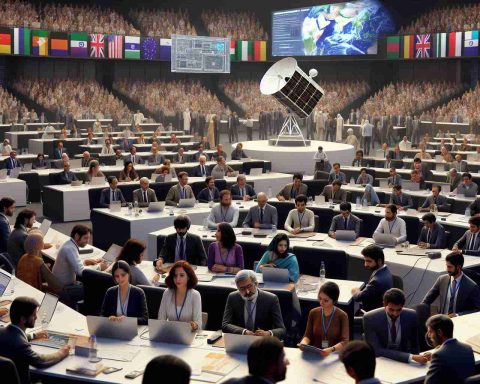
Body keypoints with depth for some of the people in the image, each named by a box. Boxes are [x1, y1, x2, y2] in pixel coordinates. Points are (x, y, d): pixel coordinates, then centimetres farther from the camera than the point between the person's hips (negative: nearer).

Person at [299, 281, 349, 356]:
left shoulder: (342, 316, -5)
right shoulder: (313, 313, 5)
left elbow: (345, 342, -12)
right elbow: (308, 335, 10)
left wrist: (331, 350, -29)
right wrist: (304, 343, -12)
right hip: (315, 354, 2)